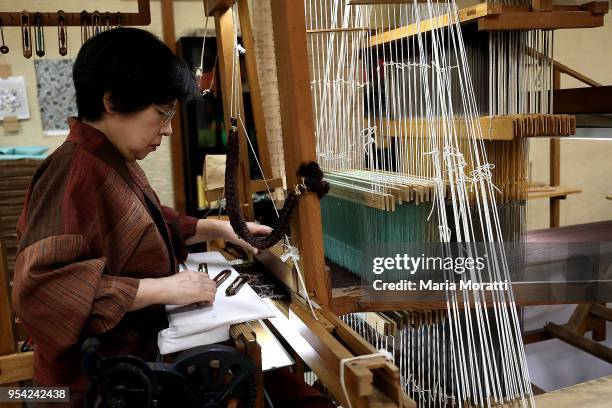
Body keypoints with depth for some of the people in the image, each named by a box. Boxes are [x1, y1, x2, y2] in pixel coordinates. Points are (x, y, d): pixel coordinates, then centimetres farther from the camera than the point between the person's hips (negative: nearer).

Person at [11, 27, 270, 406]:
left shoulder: (114, 162, 5)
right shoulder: (75, 172, -27)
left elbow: (146, 227, 19)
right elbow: (42, 288, -36)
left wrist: (220, 228, 9)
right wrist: (166, 288, -32)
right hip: (99, 377, -9)